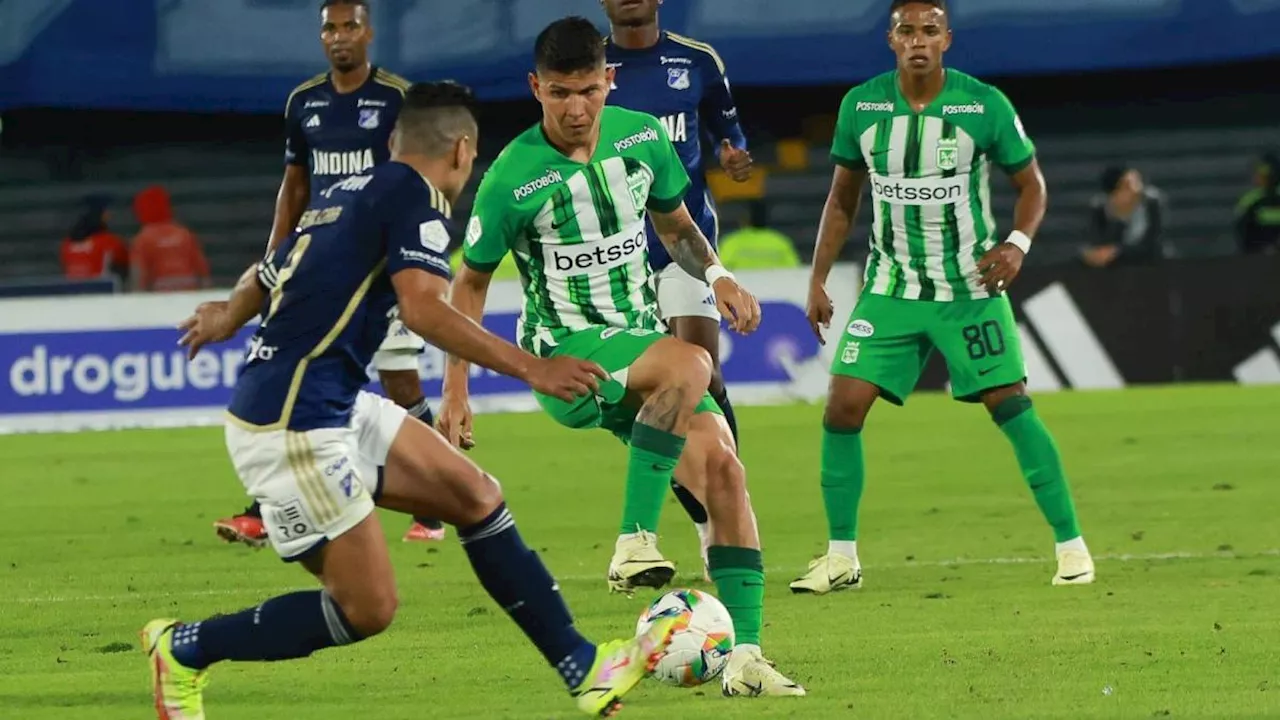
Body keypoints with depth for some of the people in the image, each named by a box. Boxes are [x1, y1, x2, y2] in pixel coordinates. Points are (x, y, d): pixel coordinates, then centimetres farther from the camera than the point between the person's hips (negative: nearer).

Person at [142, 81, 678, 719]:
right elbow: (423, 309, -21)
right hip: (293, 426, -10)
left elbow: (261, 280, 24)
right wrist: (530, 368, -20)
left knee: (474, 496, 8)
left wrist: (229, 314, 37)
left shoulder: (345, 192, 16)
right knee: (366, 608, -6)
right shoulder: (415, 193, -9)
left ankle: (583, 668, 9)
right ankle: (184, 650, 6)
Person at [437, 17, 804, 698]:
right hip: (564, 358, -5)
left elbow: (675, 224, 20)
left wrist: (715, 274, 0)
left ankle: (744, 655, -12)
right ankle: (636, 537, -31)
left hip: (641, 346, 5)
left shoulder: (642, 136, 2)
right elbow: (471, 282, 1)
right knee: (690, 363, -35)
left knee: (722, 467, -14)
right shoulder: (513, 177, -11)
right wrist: (455, 392, -3)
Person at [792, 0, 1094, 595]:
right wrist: (818, 279, 6)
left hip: (970, 288, -2)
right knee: (842, 408, -6)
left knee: (1009, 404, -7)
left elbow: (1031, 183, 1)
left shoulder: (984, 105, -10)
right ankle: (841, 557, 7)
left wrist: (1017, 243, -16)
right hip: (891, 289, 2)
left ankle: (1070, 545, 3)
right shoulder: (861, 106, -2)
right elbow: (843, 198, 10)